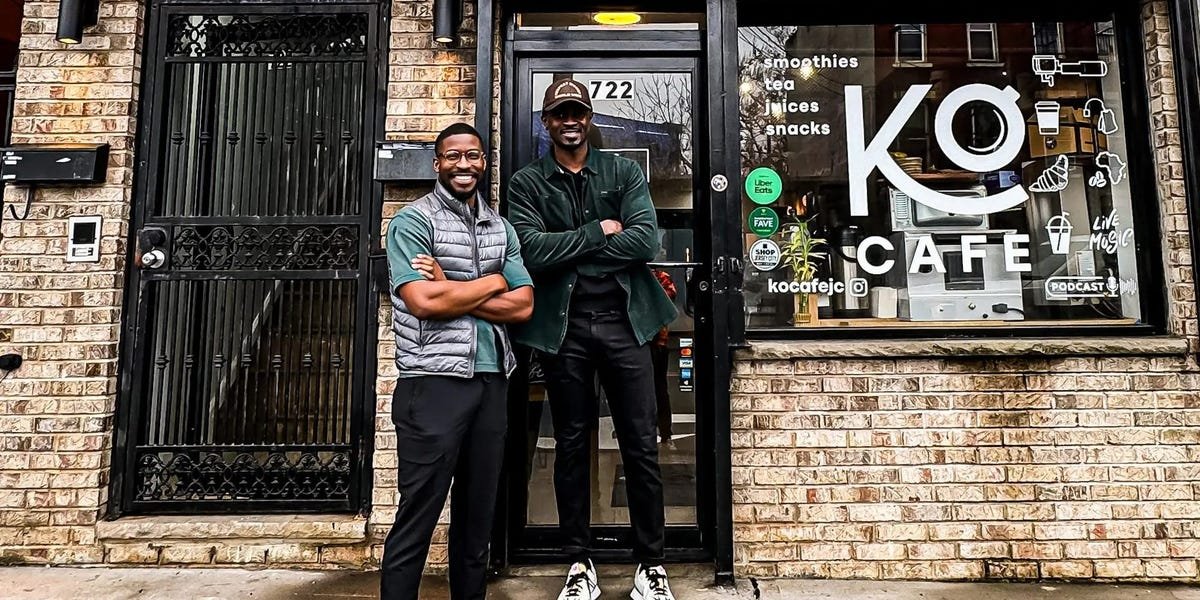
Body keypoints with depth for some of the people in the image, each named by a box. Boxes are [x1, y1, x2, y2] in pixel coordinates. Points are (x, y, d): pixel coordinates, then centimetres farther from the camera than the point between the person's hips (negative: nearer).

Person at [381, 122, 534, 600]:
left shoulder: (500, 228, 13)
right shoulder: (413, 221, -2)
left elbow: (523, 305, 3)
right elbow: (424, 301, -16)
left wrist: (452, 291, -9)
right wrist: (493, 281, -4)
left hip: (492, 382, 5)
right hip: (434, 382, -5)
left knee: (478, 514, 14)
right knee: (417, 516, 2)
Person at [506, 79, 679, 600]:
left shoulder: (624, 173, 8)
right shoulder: (527, 183, 7)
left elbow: (646, 241, -7)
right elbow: (534, 251, -10)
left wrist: (568, 248, -9)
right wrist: (599, 232, -8)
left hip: (623, 319, 0)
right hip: (563, 325, 0)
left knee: (640, 445, 4)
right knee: (571, 446, 9)